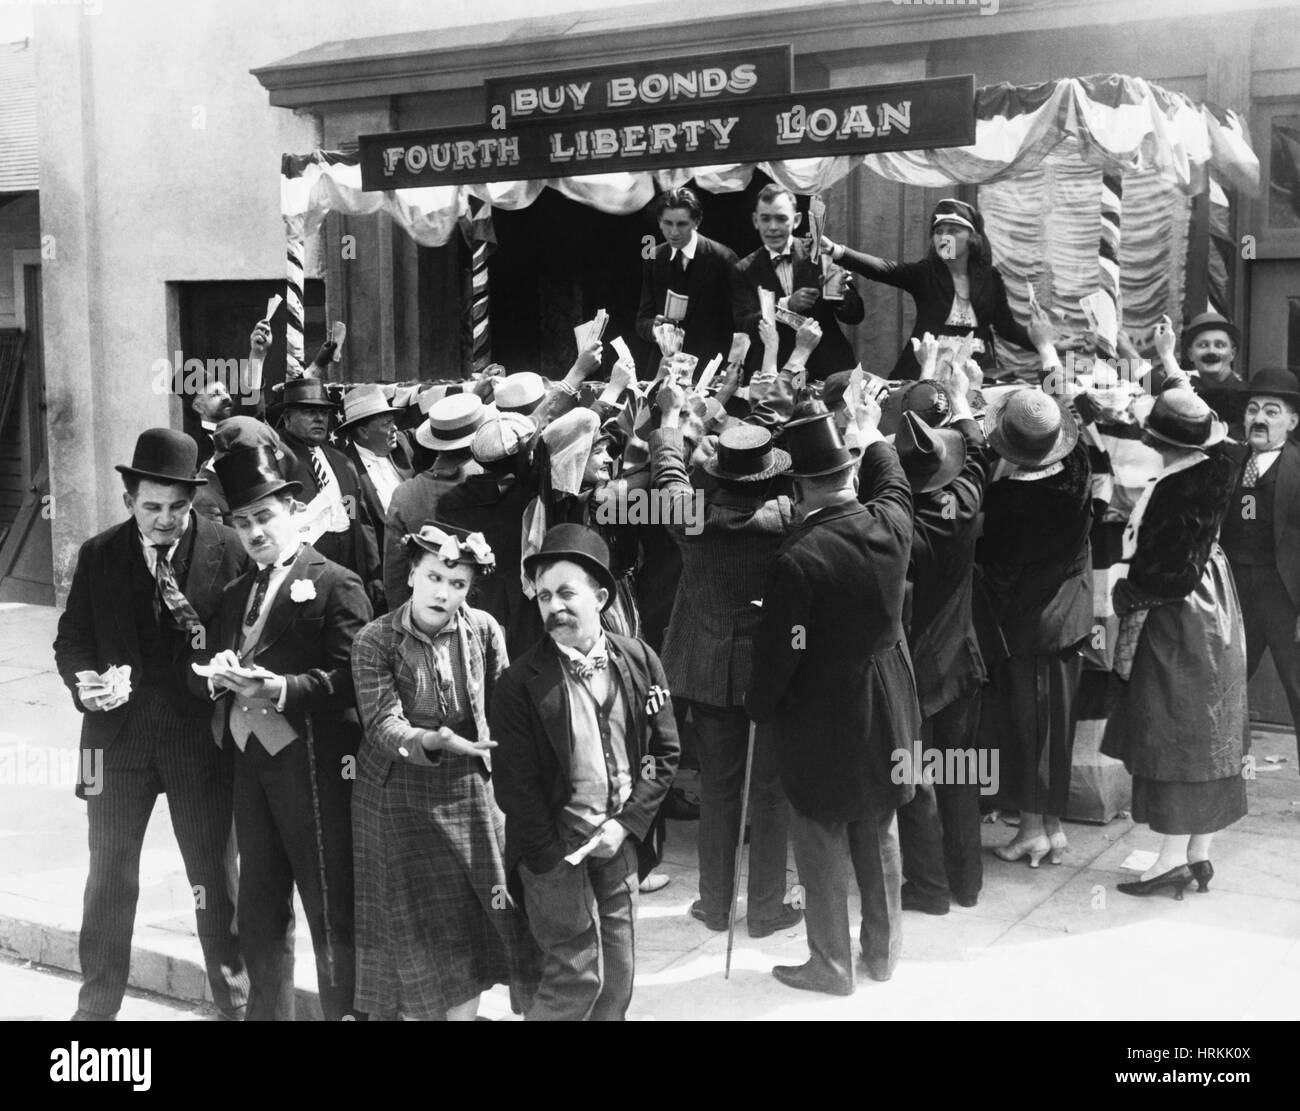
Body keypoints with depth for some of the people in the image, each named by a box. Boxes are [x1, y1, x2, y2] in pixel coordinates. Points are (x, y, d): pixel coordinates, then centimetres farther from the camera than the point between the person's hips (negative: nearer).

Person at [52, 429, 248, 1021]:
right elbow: (71, 639, 6)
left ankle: (234, 998, 25)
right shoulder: (98, 555, 2)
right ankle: (96, 1003, 28)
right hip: (118, 733, 2)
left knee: (214, 873, 9)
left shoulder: (227, 550, -7)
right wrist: (83, 683, -12)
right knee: (109, 876, 13)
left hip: (199, 734, -2)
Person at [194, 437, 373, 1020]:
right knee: (258, 912, 15)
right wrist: (216, 674, -9)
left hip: (312, 763, -7)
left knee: (330, 909, -2)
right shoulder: (235, 594, 18)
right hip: (250, 759, 7)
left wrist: (282, 688, -25)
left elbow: (347, 678, -12)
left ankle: (344, 1010, 10)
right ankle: (267, 1009, 28)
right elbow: (203, 670, 13)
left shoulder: (336, 585, -3)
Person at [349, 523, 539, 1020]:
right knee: (416, 927, 5)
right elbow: (383, 722, -20)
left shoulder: (484, 630, -6)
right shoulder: (373, 641, -12)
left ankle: (463, 1011, 21)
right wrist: (431, 741, -37)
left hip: (468, 791, 2)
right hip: (399, 798, -2)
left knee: (473, 921, 6)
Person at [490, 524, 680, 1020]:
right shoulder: (520, 682, -12)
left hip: (620, 839, 4)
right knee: (577, 974, -5)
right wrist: (554, 859, -11)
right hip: (555, 848, -4)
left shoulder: (639, 661, -2)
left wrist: (627, 824, -6)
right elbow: (515, 784, -9)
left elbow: (664, 752, 3)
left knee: (617, 978, 11)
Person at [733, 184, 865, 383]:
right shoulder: (744, 271, 6)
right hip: (774, 375, 0)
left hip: (829, 369, 0)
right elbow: (744, 326, -6)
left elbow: (856, 316, 4)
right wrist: (786, 305, -20)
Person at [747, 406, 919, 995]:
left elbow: (779, 653, -19)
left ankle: (830, 965, 24)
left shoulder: (796, 559, -26)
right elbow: (894, 481, 14)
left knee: (823, 849, 11)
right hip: (884, 713, 6)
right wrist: (871, 434, 31)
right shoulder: (889, 525, -11)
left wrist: (759, 703, 0)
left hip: (819, 723, -6)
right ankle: (883, 951, 35)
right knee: (879, 836, 21)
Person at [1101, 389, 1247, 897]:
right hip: (1214, 618, 9)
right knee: (1207, 736, 13)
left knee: (1175, 736, 0)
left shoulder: (1172, 493, -24)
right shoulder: (1216, 470, -2)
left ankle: (1174, 858, 8)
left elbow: (1171, 578, -24)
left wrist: (1125, 593, -8)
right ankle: (1200, 853, 22)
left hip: (1175, 626, -9)